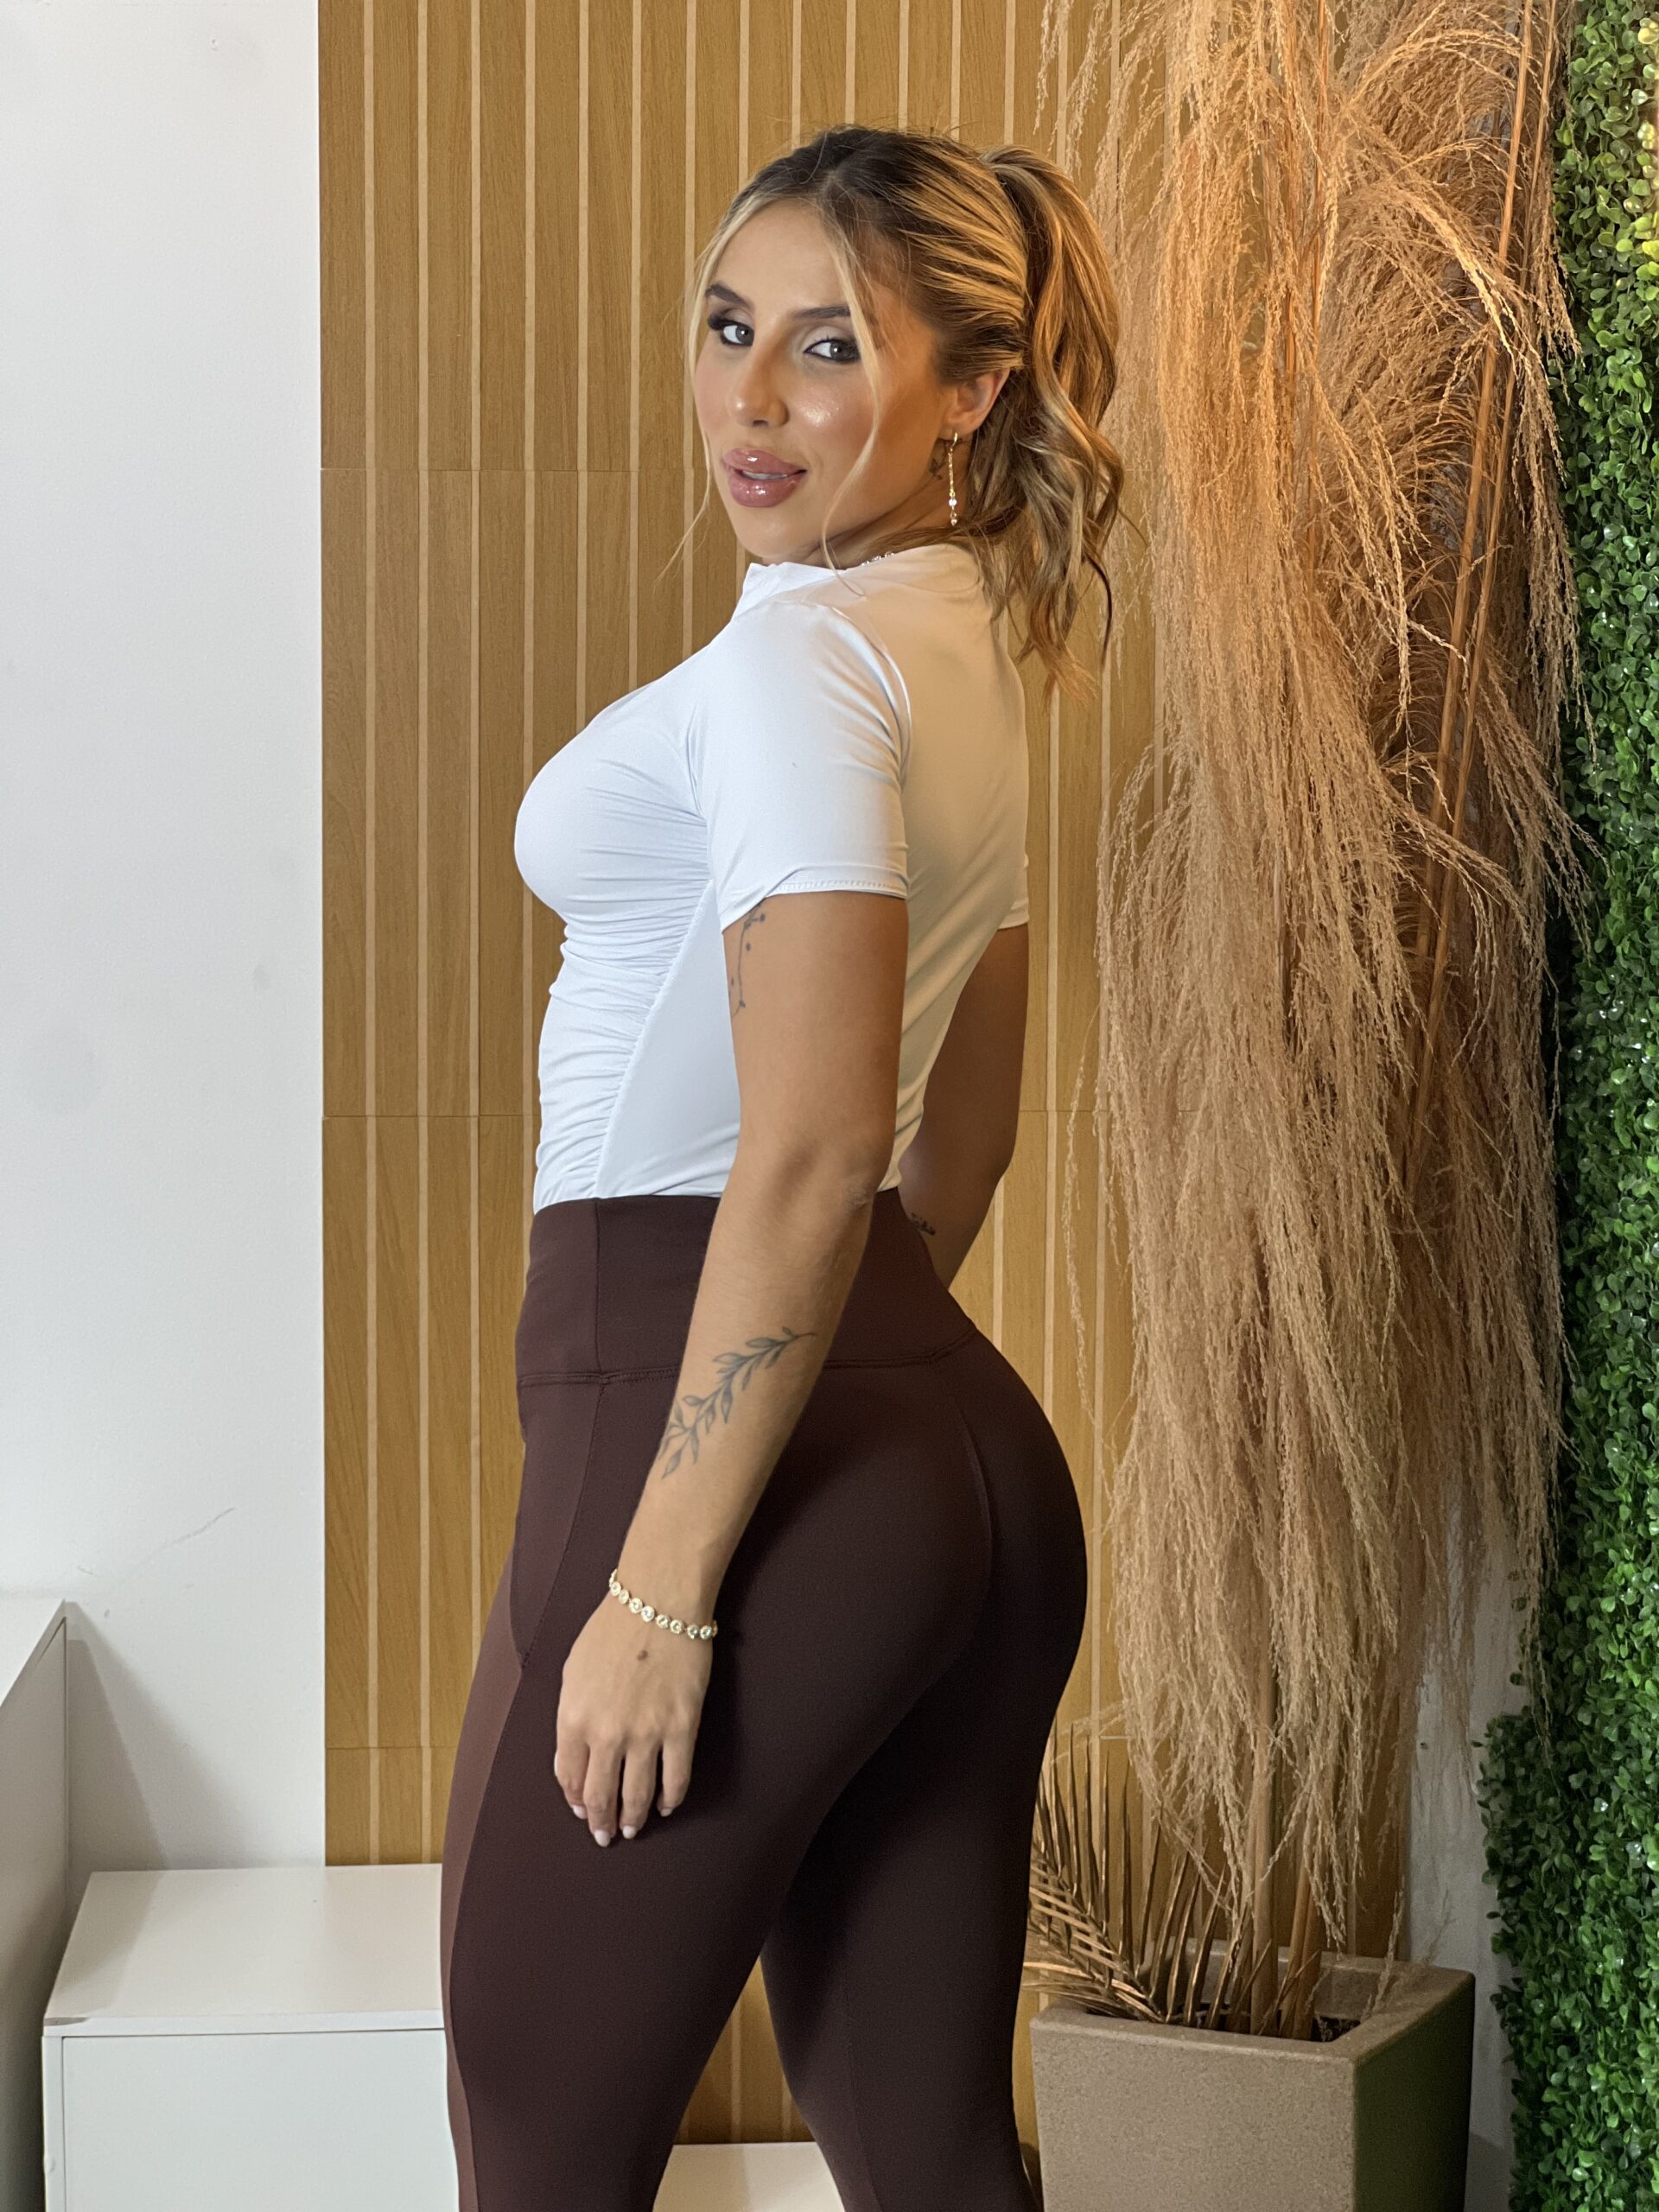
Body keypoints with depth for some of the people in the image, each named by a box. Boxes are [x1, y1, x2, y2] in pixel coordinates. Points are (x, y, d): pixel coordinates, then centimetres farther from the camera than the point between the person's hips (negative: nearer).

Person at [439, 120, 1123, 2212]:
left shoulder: (796, 654, -14)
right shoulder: (967, 647, 15)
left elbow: (811, 1156, -22)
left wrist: (659, 1590, -20)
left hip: (737, 1439, -9)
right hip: (975, 1453, 9)